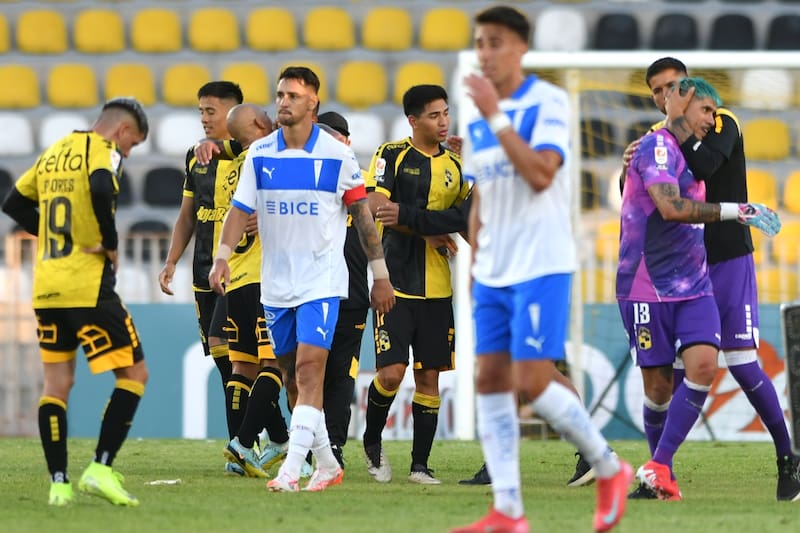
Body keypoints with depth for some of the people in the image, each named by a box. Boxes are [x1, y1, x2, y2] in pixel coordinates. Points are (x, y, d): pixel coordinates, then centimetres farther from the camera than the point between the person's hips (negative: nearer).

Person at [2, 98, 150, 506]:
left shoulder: (53, 153, 17)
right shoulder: (103, 150, -6)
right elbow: (100, 190, -27)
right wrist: (110, 243, -15)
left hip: (46, 288, 7)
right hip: (88, 286, -7)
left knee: (57, 383, 9)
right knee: (134, 374, 1)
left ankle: (58, 483, 3)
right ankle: (100, 468, -9)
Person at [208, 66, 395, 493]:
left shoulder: (337, 155, -4)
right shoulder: (259, 154, 3)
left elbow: (362, 214, 2)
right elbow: (240, 210, 1)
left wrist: (380, 273, 4)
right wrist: (222, 257, -14)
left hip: (322, 278, -4)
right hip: (276, 282, 4)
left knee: (309, 369, -16)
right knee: (293, 376, 9)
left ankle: (291, 469, -22)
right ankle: (326, 465, 22)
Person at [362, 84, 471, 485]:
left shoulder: (454, 165, 12)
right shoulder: (392, 155, -3)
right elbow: (374, 206, -14)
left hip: (436, 286, 4)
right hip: (395, 282, -4)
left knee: (429, 376, 4)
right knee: (391, 372, -10)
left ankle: (420, 465, 10)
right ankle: (372, 441, 15)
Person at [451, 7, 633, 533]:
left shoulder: (548, 103, -8)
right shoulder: (476, 120, 13)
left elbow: (541, 174, -23)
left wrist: (495, 116, -22)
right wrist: (475, 267, 16)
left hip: (541, 267, -7)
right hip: (493, 273, 7)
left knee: (532, 383, -12)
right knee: (491, 380, -1)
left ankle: (610, 470, 8)